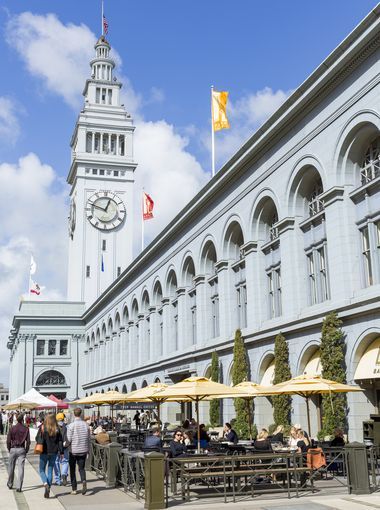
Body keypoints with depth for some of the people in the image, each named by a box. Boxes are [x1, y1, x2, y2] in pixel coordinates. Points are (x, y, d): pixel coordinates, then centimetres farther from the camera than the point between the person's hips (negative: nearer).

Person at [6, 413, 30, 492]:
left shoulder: (12, 429, -2)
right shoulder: (26, 429, -2)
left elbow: (8, 441, -3)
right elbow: (28, 441, -4)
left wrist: (9, 449, 10)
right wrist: (26, 450, 6)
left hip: (13, 449, 1)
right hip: (21, 450, -1)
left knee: (11, 468, 16)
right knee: (21, 468, -1)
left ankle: (10, 484, 32)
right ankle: (19, 487, -6)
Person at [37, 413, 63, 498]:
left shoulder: (42, 428, -8)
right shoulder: (57, 429, -1)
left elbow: (37, 439, -9)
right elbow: (60, 441, 0)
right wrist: (61, 451, 4)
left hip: (44, 452, -3)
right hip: (53, 453, 3)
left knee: (42, 470, 11)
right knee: (50, 471, 10)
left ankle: (46, 484, -14)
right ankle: (47, 491, 10)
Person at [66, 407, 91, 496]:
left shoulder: (71, 426, -13)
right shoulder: (86, 425, -1)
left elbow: (69, 439, -12)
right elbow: (88, 439, 5)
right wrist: (88, 450, 15)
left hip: (73, 451, -3)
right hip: (83, 451, 3)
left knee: (72, 470, 11)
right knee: (81, 468, 13)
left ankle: (74, 489, 15)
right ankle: (84, 481, -14)